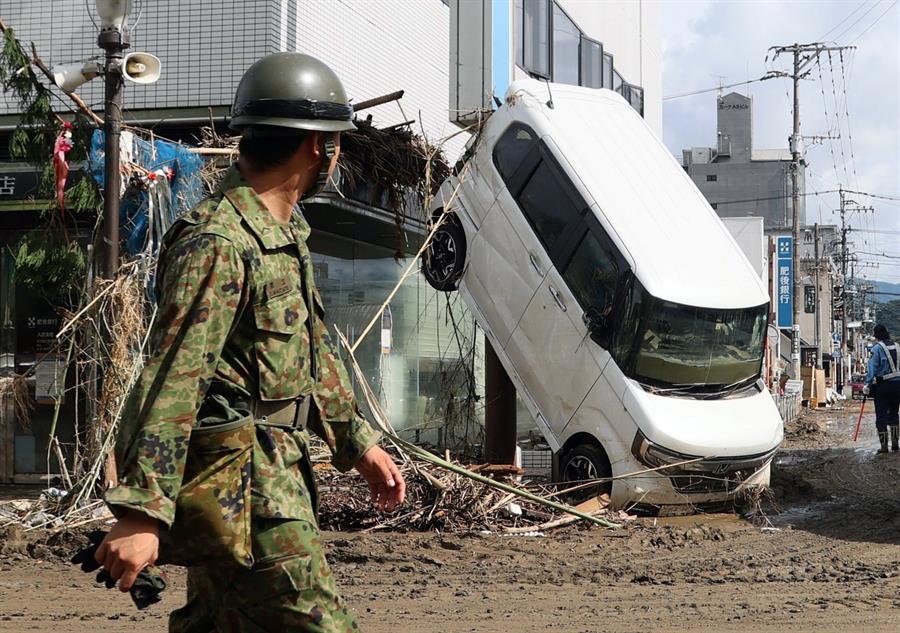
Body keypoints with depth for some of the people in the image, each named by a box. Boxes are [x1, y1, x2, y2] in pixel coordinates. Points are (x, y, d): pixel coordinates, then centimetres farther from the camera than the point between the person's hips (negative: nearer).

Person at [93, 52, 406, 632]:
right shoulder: (217, 243, -20)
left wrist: (359, 442, 25)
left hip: (274, 469, 10)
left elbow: (312, 349, 24)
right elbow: (174, 379, -26)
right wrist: (141, 511, -29)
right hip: (242, 481, -10)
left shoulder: (285, 232, 13)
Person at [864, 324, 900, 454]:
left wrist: (867, 384, -9)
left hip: (882, 385, -5)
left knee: (881, 415, 0)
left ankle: (884, 446, -3)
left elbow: (872, 368, -13)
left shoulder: (877, 348, -9)